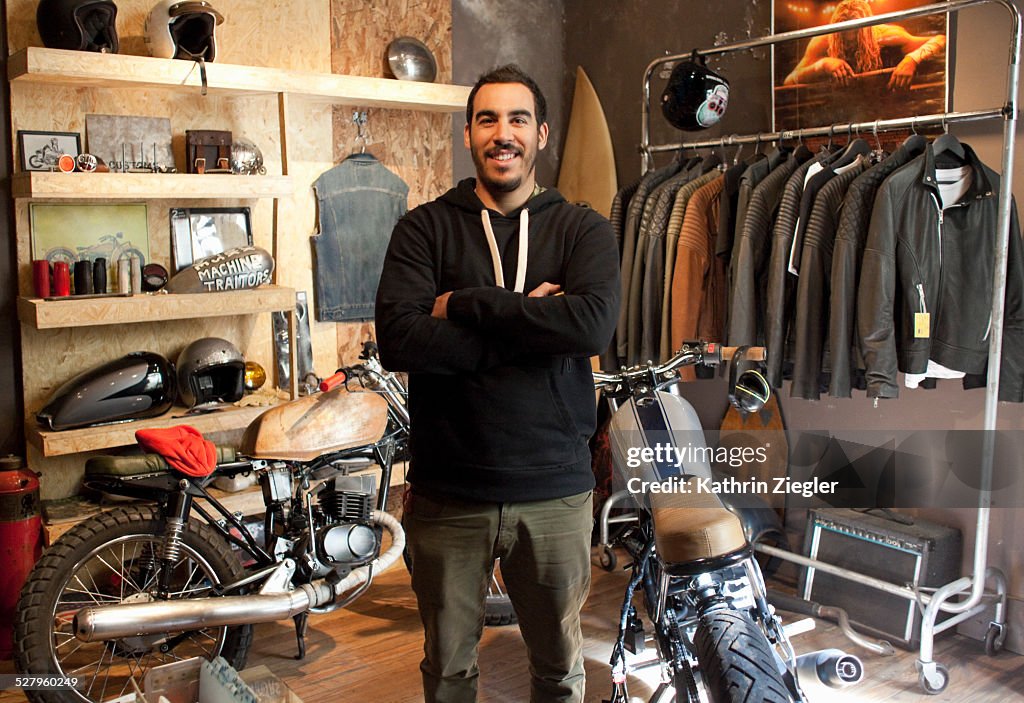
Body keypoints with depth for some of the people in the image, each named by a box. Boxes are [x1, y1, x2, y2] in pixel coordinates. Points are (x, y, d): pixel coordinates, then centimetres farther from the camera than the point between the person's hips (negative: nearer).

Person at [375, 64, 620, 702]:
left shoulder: (584, 230, 0)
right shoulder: (424, 229, -1)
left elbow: (593, 325, -20)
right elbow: (398, 340, -17)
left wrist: (465, 305, -17)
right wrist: (529, 323, -19)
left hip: (556, 490, 0)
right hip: (446, 493, 0)